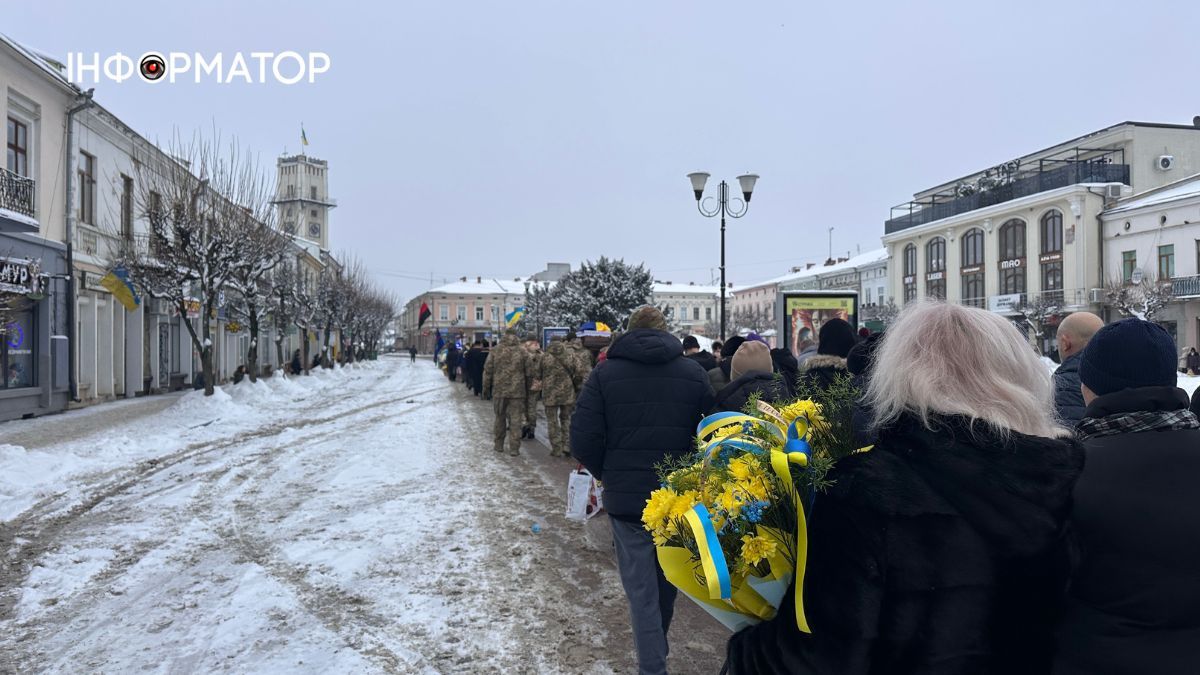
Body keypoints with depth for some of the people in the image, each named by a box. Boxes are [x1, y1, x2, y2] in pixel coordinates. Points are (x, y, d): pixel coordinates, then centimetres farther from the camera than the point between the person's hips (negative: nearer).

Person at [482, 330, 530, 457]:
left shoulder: (495, 351, 0)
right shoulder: (523, 352, -1)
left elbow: (487, 371, 2)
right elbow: (528, 373, 2)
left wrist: (486, 389, 10)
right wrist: (528, 391, 11)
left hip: (499, 391, 1)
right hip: (517, 392, -1)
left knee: (500, 418, 15)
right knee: (515, 420, 2)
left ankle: (498, 445, 23)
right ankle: (514, 448, 2)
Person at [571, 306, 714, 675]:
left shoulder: (605, 374, -6)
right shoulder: (693, 372, -2)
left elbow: (583, 441, -10)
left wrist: (608, 475, 6)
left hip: (626, 497, -3)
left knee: (641, 587, 7)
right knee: (667, 579, 23)